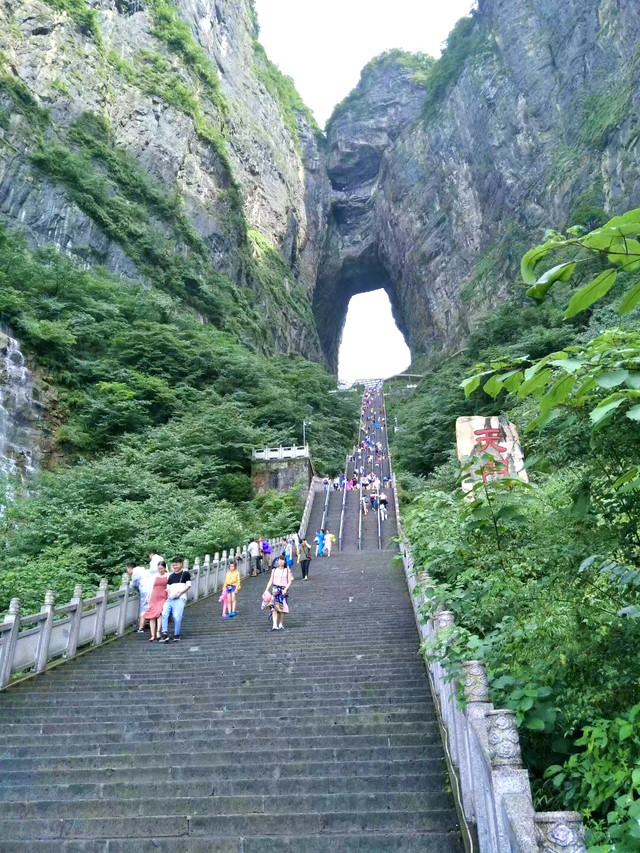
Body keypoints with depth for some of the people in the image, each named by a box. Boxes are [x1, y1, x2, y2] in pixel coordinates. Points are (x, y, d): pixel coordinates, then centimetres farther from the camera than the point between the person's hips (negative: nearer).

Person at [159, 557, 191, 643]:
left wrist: (180, 592, -13)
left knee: (177, 616, -16)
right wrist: (168, 591, -2)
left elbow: (188, 585, 0)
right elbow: (168, 587, 21)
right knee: (164, 614, -15)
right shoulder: (171, 576, 22)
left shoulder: (185, 573, 7)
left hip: (180, 598, -5)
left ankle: (176, 635, 0)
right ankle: (165, 634, -13)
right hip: (170, 598, 5)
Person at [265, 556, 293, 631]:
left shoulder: (288, 571, 6)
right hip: (275, 589, 1)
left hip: (284, 590, -1)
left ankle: (280, 625, 15)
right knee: (274, 607, -13)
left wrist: (285, 589, -14)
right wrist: (266, 590, 1)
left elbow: (289, 582, 0)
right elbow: (270, 581, 11)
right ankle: (274, 625, -19)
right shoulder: (274, 570, 12)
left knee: (282, 607, 1)